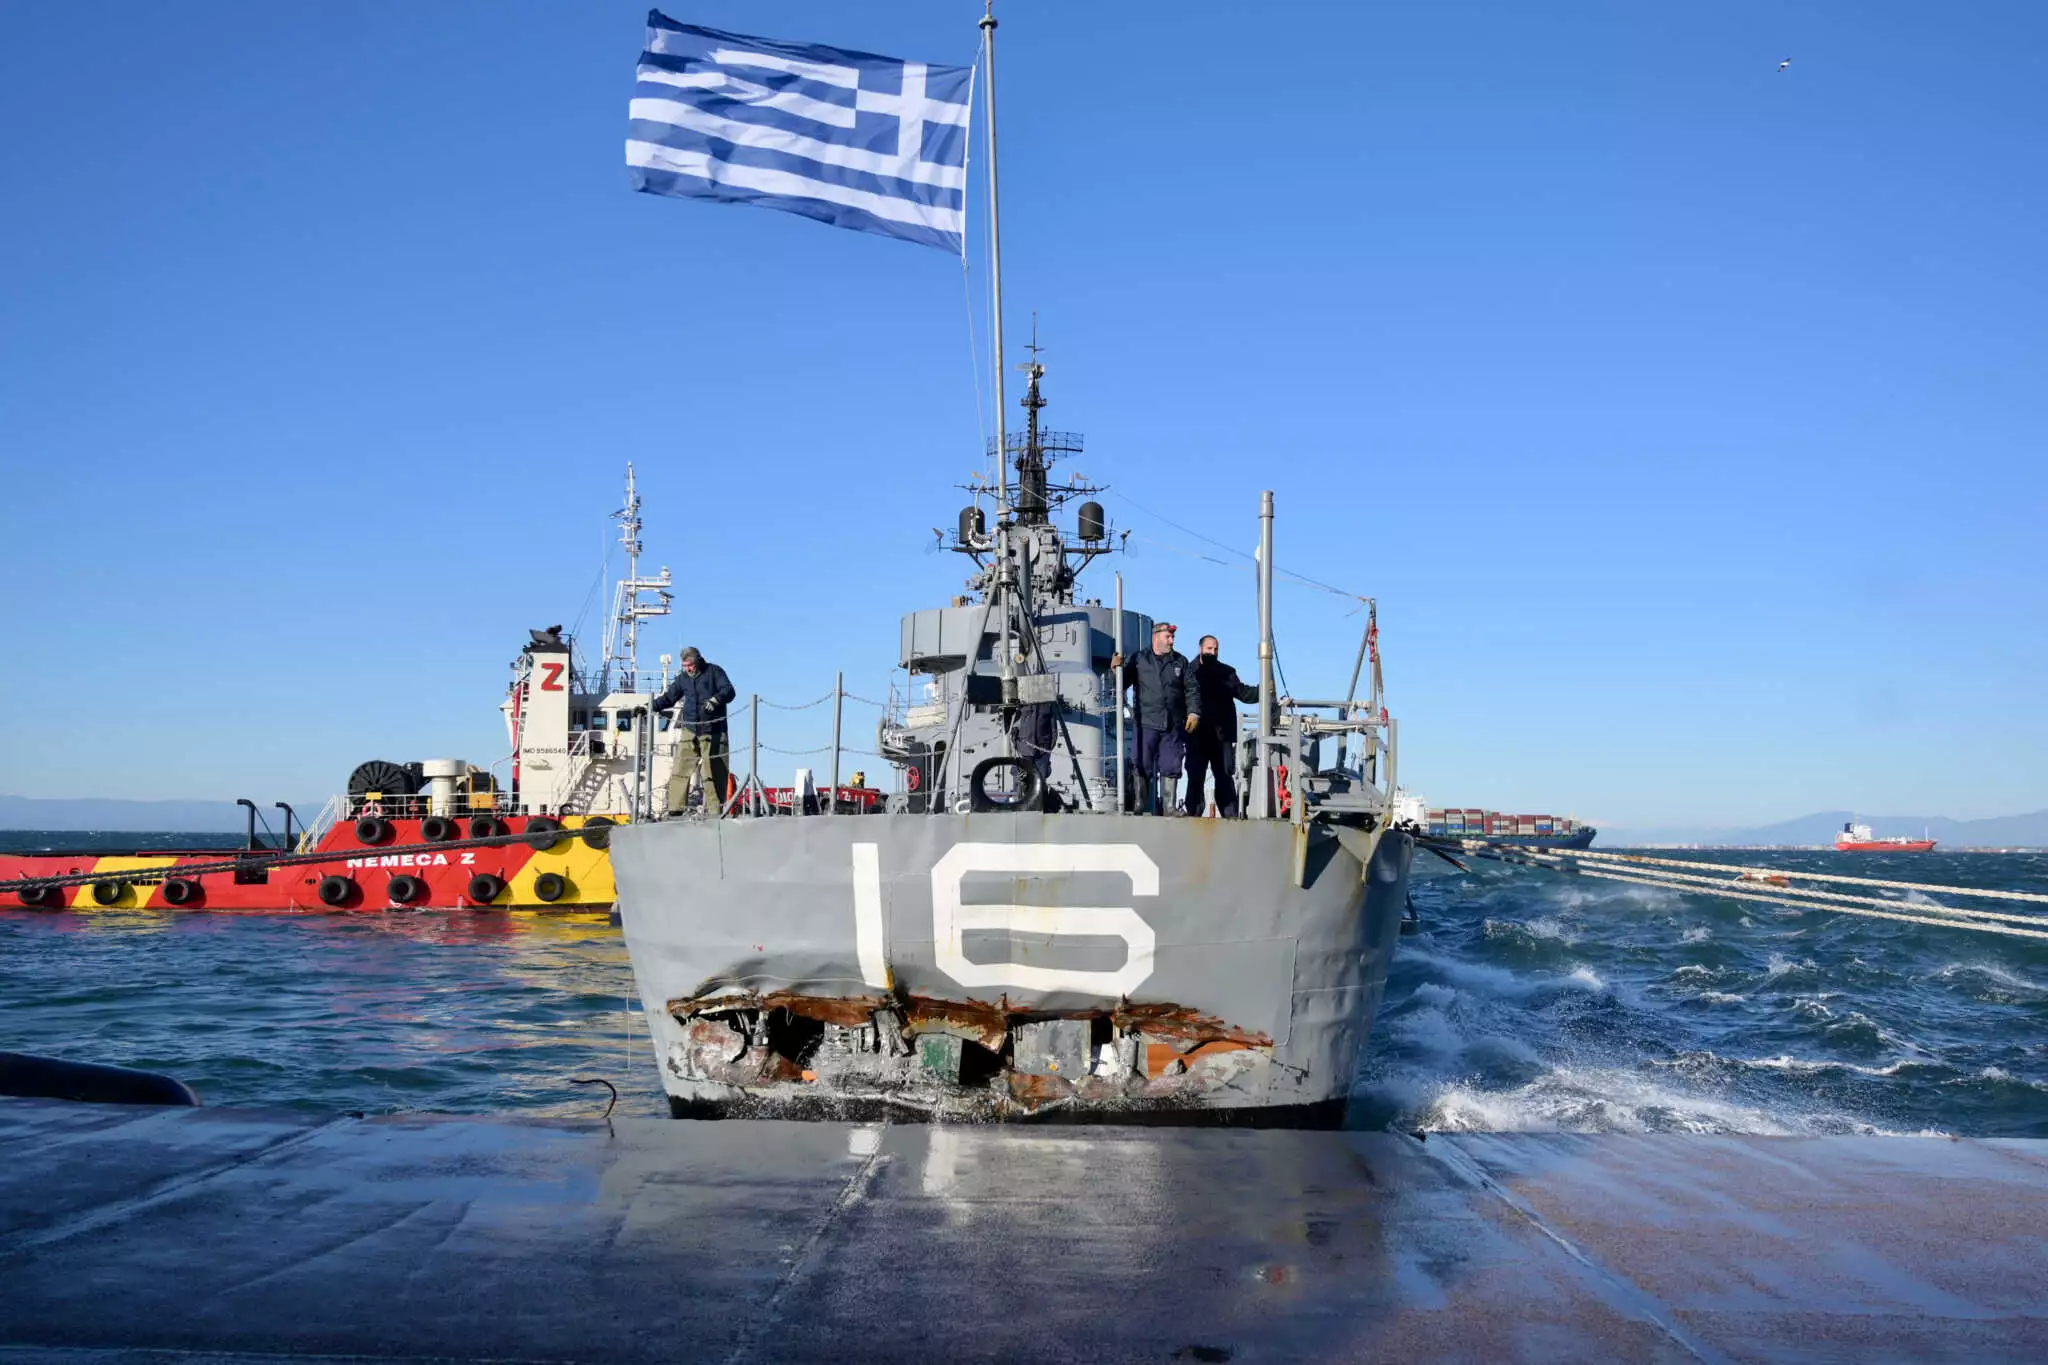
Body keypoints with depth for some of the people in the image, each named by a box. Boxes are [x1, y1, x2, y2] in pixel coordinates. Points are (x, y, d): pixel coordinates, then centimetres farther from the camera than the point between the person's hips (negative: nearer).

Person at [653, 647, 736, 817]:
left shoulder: (714, 672, 2)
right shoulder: (683, 678, 15)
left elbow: (729, 691, -9)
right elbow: (669, 697, 17)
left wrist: (715, 700, -27)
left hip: (712, 731, -4)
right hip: (689, 731, 4)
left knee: (714, 772, -3)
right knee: (680, 770, -4)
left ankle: (715, 810, 1)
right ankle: (676, 808, -3)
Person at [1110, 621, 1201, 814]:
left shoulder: (1180, 661, 12)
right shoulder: (1138, 660, 6)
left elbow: (1191, 689, 11)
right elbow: (1122, 683, 4)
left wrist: (1194, 712, -1)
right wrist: (1117, 669, -16)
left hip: (1173, 725, 2)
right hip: (1147, 724, -2)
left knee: (1170, 767, 5)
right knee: (1144, 767, -2)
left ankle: (1170, 807, 12)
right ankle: (1143, 807, 3)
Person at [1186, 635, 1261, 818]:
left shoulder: (1226, 672, 10)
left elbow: (1243, 692, 8)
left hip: (1221, 734, 2)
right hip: (1197, 735, -2)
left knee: (1225, 776, 2)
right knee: (1195, 776, 2)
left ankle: (1230, 816, 1)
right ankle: (1193, 814, 6)